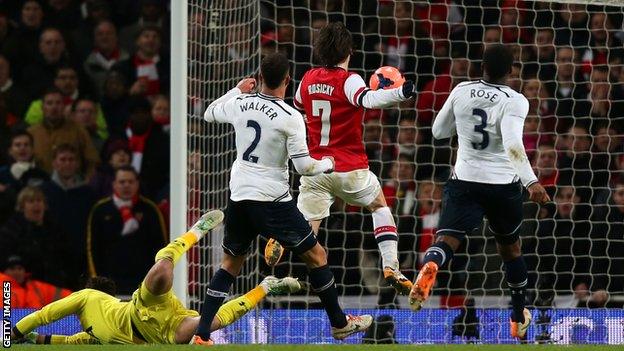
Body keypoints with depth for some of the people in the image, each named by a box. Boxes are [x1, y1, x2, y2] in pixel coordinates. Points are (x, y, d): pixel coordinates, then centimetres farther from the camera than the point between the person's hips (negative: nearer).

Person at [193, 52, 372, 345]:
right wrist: (327, 164, 6)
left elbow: (210, 113, 23)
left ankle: (201, 334, 5)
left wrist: (238, 89, 31)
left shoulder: (240, 104, 1)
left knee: (230, 263, 15)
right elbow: (303, 166, -13)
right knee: (316, 255, 9)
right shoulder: (290, 117, -13)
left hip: (238, 197, 5)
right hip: (272, 199, -5)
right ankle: (339, 323, 16)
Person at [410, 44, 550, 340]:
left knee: (446, 240, -13)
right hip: (503, 185, -1)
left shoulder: (462, 92, -1)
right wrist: (531, 182, -33)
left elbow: (438, 131, 12)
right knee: (510, 249, 21)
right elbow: (513, 145, -27)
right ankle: (519, 319, 33)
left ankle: (429, 267, -50)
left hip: (465, 182, 1)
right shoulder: (514, 101, -11)